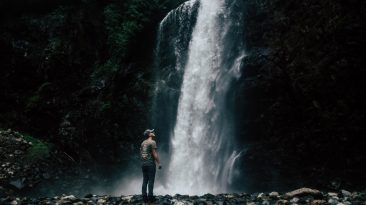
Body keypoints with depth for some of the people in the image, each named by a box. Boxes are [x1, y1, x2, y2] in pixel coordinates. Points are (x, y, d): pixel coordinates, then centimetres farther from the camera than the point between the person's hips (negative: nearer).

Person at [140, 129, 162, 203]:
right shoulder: (152, 142, -10)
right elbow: (154, 154, -15)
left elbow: (140, 153, 16)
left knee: (145, 180, 10)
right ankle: (150, 197, -1)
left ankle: (144, 197, 11)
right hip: (150, 163, -7)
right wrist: (159, 163, -11)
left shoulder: (143, 143, 13)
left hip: (143, 163, 7)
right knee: (151, 181, -2)